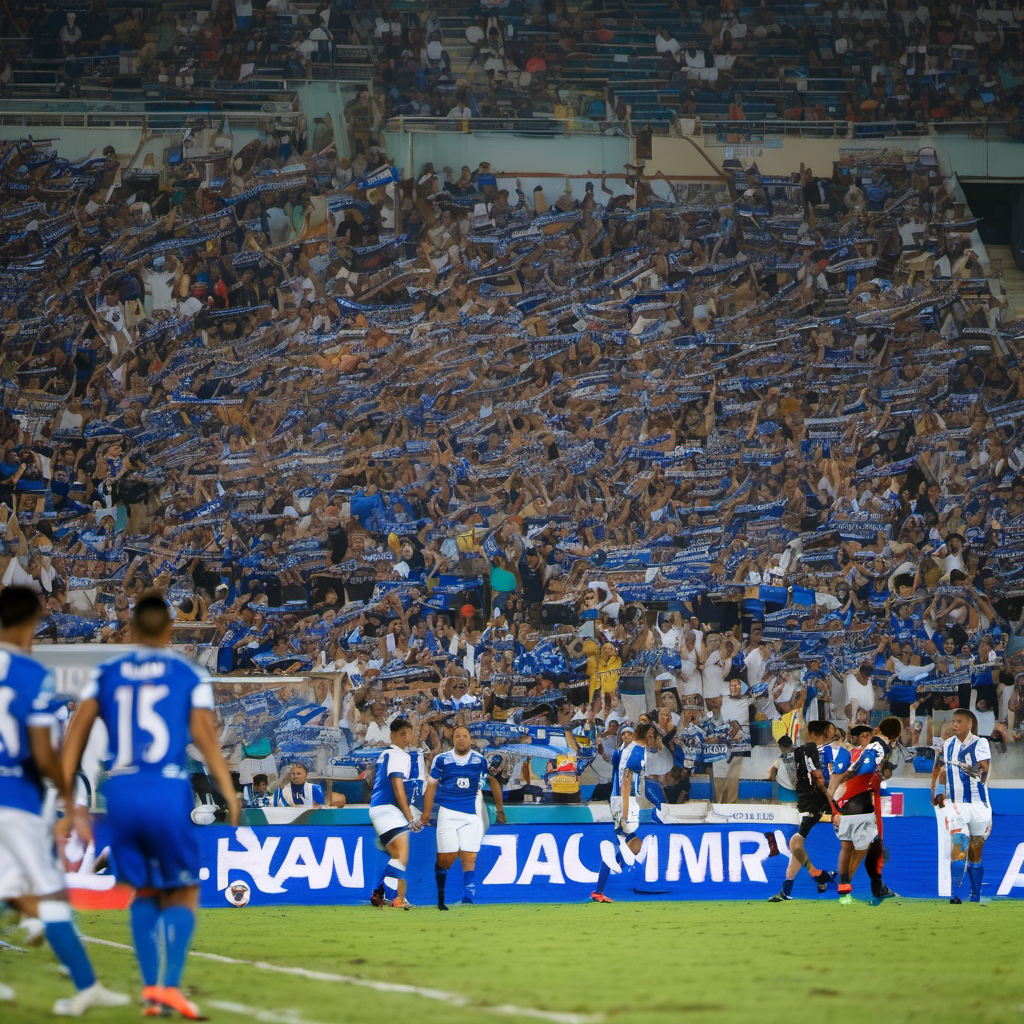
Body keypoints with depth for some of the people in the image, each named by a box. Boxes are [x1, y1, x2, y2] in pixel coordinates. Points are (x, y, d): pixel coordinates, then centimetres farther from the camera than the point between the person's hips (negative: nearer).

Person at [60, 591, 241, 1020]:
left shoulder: (105, 673, 11)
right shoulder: (189, 675, 5)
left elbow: (77, 729, 3)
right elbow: (205, 735, -3)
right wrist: (229, 793, 1)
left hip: (121, 792, 2)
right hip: (168, 792, -2)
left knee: (144, 892, 19)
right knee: (182, 895, 10)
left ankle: (150, 986, 9)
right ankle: (169, 985, -9)